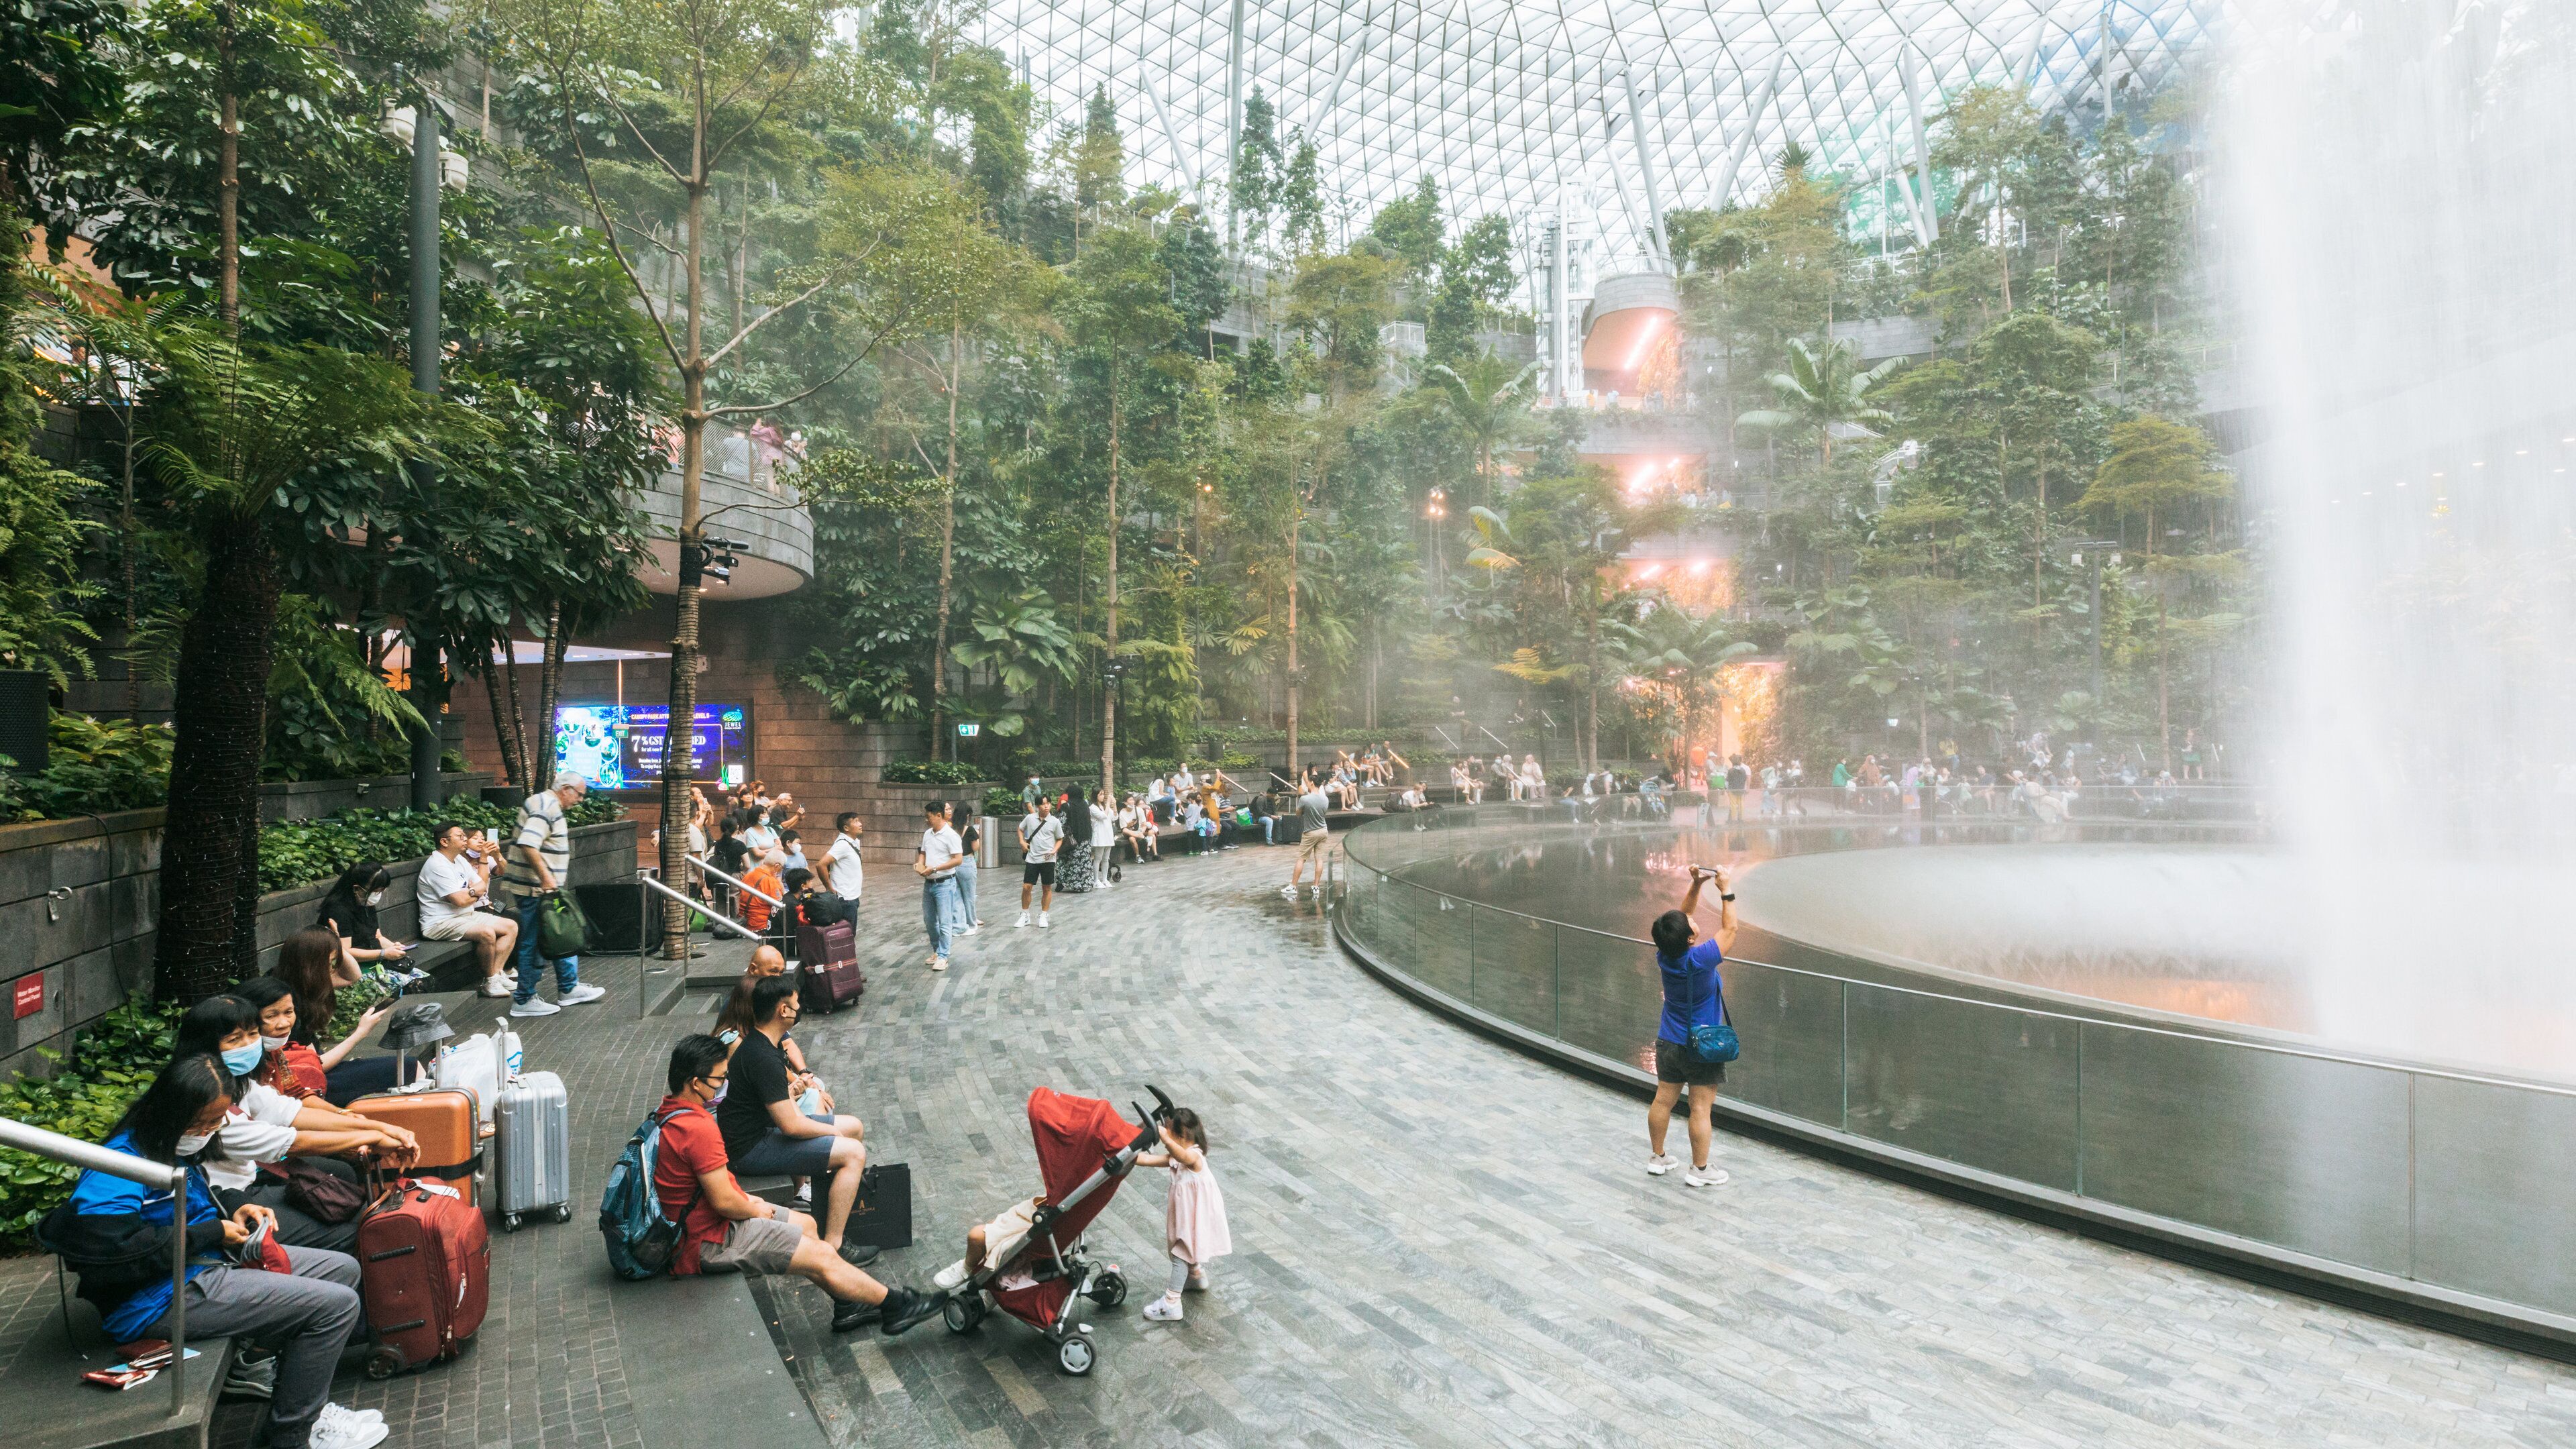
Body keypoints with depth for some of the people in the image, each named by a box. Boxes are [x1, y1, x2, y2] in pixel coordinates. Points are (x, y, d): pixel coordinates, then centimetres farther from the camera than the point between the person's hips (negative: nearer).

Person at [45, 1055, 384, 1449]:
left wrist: (231, 1215, 5)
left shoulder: (176, 1148, 11)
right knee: (337, 1304, -17)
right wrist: (214, 1232, -21)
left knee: (342, 1268, 11)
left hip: (206, 1266, 11)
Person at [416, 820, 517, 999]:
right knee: (487, 932, -32)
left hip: (466, 916, 10)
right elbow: (461, 900, -23)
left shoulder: (460, 860, 13)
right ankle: (490, 982, -15)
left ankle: (496, 974, -6)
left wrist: (470, 891, -10)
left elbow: (482, 886, 12)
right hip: (441, 923, -10)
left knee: (511, 926, 1)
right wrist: (476, 891, -2)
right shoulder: (437, 866, -17)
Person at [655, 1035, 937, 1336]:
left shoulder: (669, 1111, 3)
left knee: (806, 1225, 20)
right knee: (823, 1257, -5)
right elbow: (723, 1202, -26)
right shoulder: (699, 1129, -30)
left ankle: (846, 1307, 30)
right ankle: (896, 1307, 9)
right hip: (709, 1241, -11)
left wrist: (745, 1199, 9)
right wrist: (756, 1210, -6)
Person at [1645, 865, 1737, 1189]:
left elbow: (1683, 918, 3)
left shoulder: (1665, 956, -10)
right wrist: (1725, 890, -6)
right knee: (1701, 1108, 4)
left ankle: (1657, 1157, 28)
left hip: (1668, 1043, 6)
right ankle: (1699, 1170, 13)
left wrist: (1696, 885, -4)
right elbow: (1730, 929, -12)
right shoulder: (1700, 959, -26)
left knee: (1663, 1101, 15)